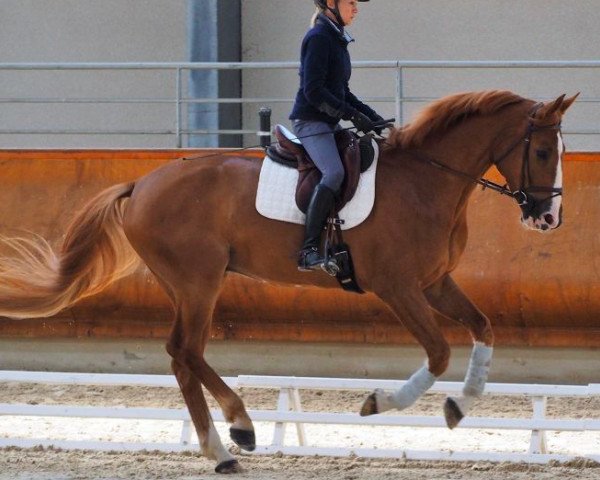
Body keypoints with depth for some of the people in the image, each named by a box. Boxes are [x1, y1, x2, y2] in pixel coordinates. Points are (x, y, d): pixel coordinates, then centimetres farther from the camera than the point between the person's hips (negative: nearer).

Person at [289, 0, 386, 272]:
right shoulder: (319, 38, -12)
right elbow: (314, 91, -19)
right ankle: (308, 251, -31)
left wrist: (371, 116, 13)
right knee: (334, 173, -28)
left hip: (330, 123, 10)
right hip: (311, 121, -10)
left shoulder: (337, 39, 17)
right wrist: (352, 115, -19)